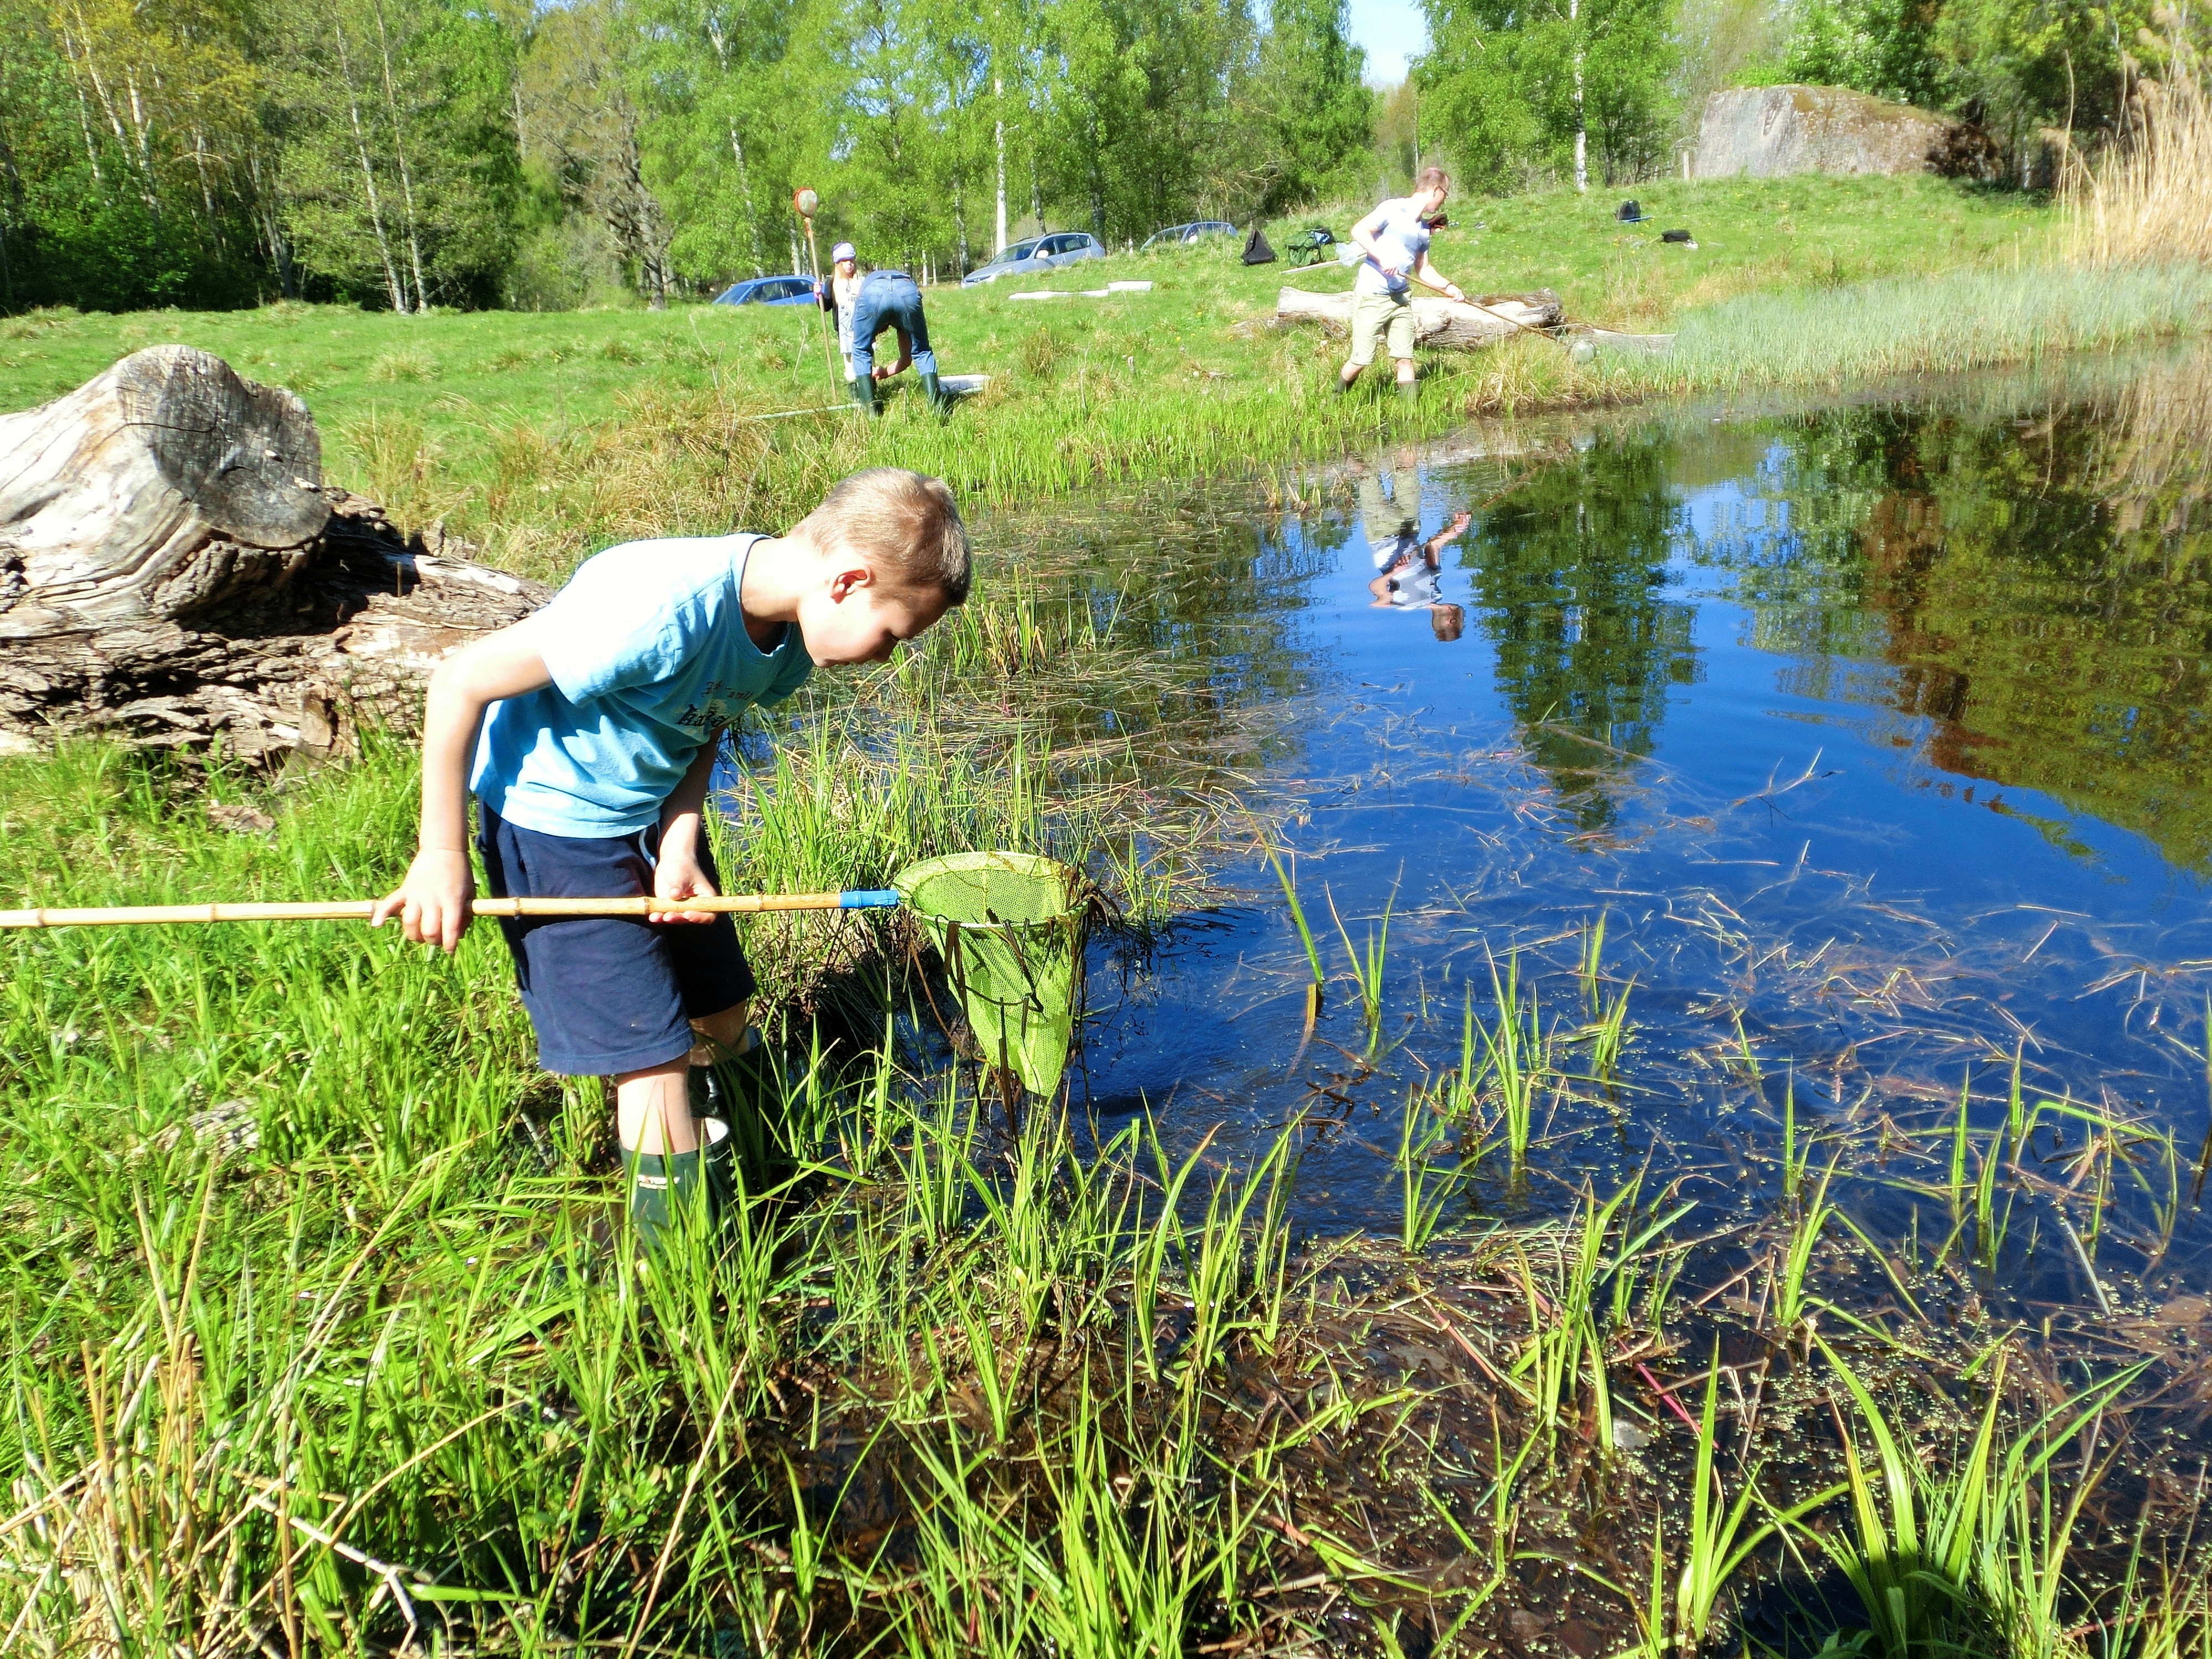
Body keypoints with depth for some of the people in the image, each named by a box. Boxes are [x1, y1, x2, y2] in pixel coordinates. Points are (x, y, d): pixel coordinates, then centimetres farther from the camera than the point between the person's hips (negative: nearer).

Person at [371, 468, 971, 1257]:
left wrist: (680, 844, -14)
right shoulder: (663, 607, -36)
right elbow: (461, 682, -27)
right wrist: (442, 855, -19)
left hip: (656, 815, 7)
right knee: (654, 1059, -6)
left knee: (724, 1019, 14)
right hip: (555, 825, -7)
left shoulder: (791, 631, -10)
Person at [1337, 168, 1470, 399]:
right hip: (1371, 297, -7)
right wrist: (1382, 258, -25)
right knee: (1361, 360, -3)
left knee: (1405, 359, 2)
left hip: (1401, 298, 7)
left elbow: (1423, 270, 23)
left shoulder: (1424, 230, 14)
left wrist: (1448, 287, 10)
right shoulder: (1394, 209, -8)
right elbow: (1359, 231, -16)